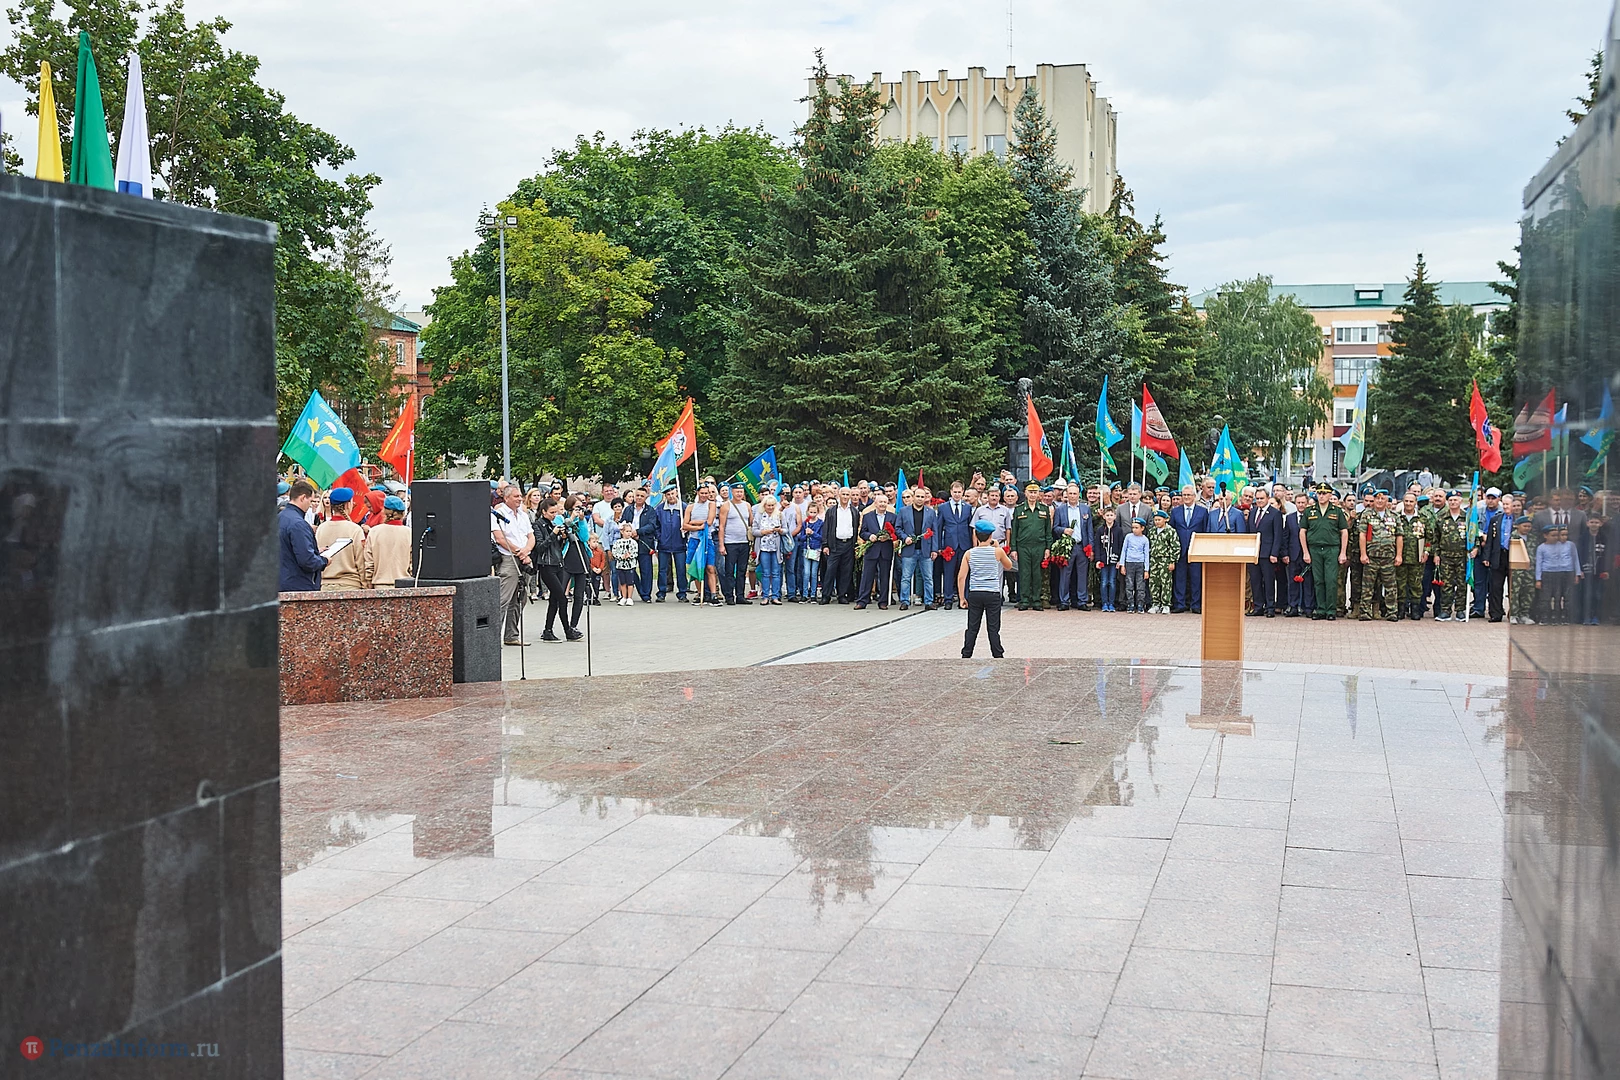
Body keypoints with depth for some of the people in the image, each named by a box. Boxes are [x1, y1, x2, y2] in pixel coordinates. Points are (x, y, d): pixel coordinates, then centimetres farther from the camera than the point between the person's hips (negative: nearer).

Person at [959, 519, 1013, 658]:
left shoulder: (969, 553, 0)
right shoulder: (997, 552, -4)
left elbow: (961, 577, -3)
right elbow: (1008, 565, 16)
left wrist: (962, 597, 4)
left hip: (974, 594, 2)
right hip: (993, 594, -1)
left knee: (972, 628, 8)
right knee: (993, 629, 4)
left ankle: (966, 656, 10)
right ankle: (998, 656, 7)